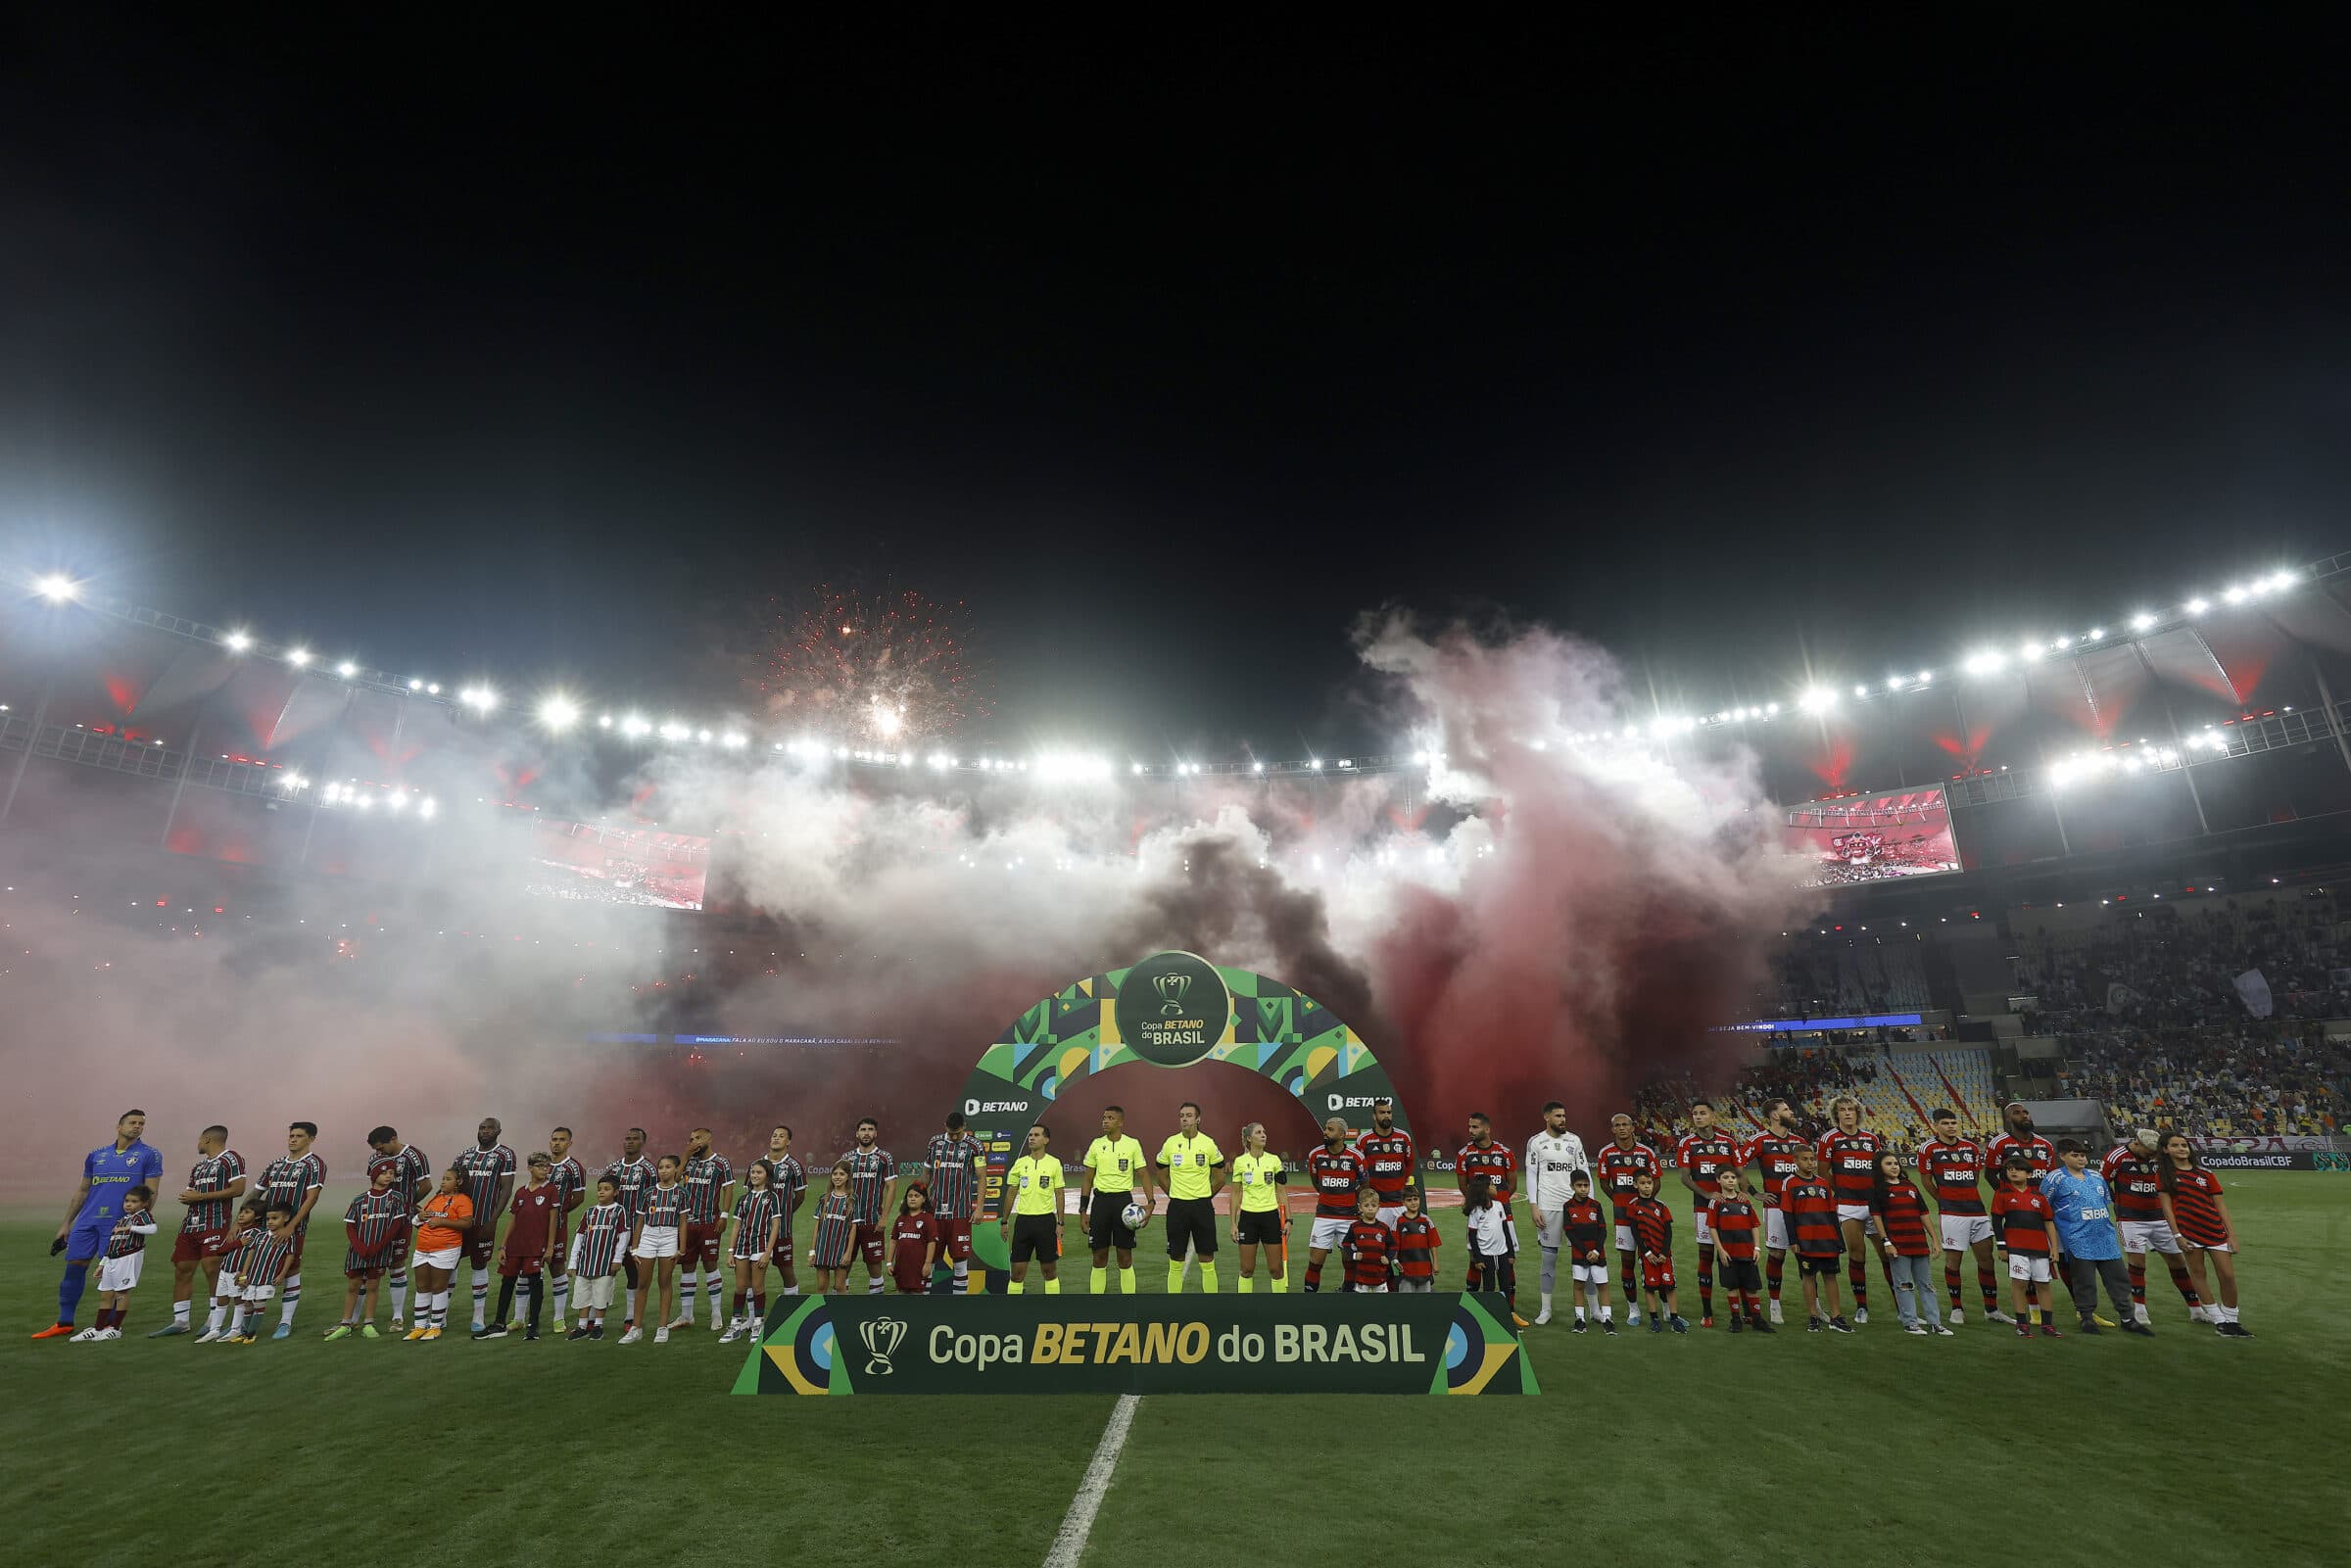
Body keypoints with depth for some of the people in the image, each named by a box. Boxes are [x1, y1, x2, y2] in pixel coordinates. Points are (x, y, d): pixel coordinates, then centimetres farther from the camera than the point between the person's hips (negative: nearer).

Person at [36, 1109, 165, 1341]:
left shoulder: (149, 1155, 2)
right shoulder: (96, 1155, 14)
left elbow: (150, 1192, -3)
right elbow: (83, 1190, 21)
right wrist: (66, 1223, 16)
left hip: (120, 1224, -4)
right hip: (87, 1221, 4)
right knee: (74, 1266, 4)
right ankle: (64, 1323, 19)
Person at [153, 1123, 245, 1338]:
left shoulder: (231, 1159, -6)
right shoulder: (198, 1165, 21)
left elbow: (238, 1190, -16)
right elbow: (189, 1193, 24)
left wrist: (200, 1196, -13)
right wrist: (186, 1196, 0)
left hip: (215, 1224, -9)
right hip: (191, 1222, 9)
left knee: (212, 1269, -9)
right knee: (182, 1270, 9)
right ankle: (180, 1322, 18)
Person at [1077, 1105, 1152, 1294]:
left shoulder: (1132, 1144, -2)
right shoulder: (1096, 1144, 5)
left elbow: (1144, 1175, 0)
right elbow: (1088, 1179, 9)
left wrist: (1150, 1203, -13)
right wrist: (1083, 1210, 5)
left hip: (1123, 1200, -2)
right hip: (1100, 1201, 2)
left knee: (1125, 1256, 2)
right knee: (1099, 1256, 6)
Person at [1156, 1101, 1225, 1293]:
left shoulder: (1208, 1144, -4)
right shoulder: (1170, 1143, -1)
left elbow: (1219, 1178, 6)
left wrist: (1204, 1197, 8)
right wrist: (1176, 1196, 11)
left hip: (1203, 1207, -1)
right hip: (1177, 1207, 1)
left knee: (1207, 1261, 3)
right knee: (1175, 1262, 6)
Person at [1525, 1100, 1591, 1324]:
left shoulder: (1574, 1141, 7)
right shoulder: (1536, 1142, 1)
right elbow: (1531, 1175, 1)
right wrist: (1534, 1207, -6)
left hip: (1575, 1205, 2)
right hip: (1547, 1207, -1)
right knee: (1549, 1257, 4)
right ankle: (1546, 1308, 14)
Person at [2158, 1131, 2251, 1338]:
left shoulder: (2205, 1173, 7)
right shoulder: (2165, 1174, 1)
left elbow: (2220, 1205, 7)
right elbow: (2166, 1204, -1)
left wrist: (2232, 1235, 0)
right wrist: (2177, 1234, -6)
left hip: (2215, 1230, 2)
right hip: (2189, 1230, -2)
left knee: (2228, 1275, 0)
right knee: (2197, 1273, 2)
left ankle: (2231, 1320, 14)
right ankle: (2219, 1320, 14)